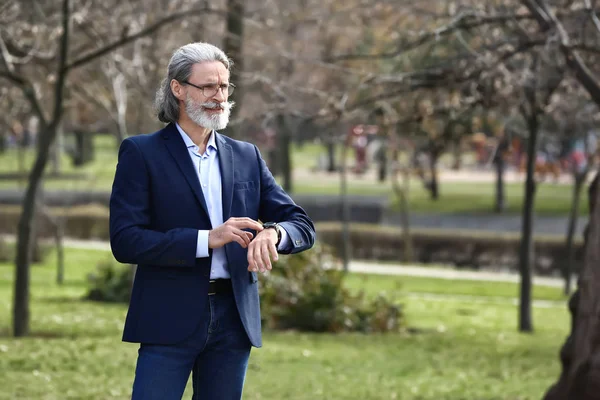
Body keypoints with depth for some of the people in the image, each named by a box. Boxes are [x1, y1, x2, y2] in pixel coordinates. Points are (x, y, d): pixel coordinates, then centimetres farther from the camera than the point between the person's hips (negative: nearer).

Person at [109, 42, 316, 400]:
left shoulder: (247, 157, 14)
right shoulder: (141, 153, 0)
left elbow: (303, 227, 10)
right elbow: (125, 242, -9)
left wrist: (272, 233, -15)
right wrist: (206, 239, -18)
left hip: (234, 319, 4)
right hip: (171, 319, -4)